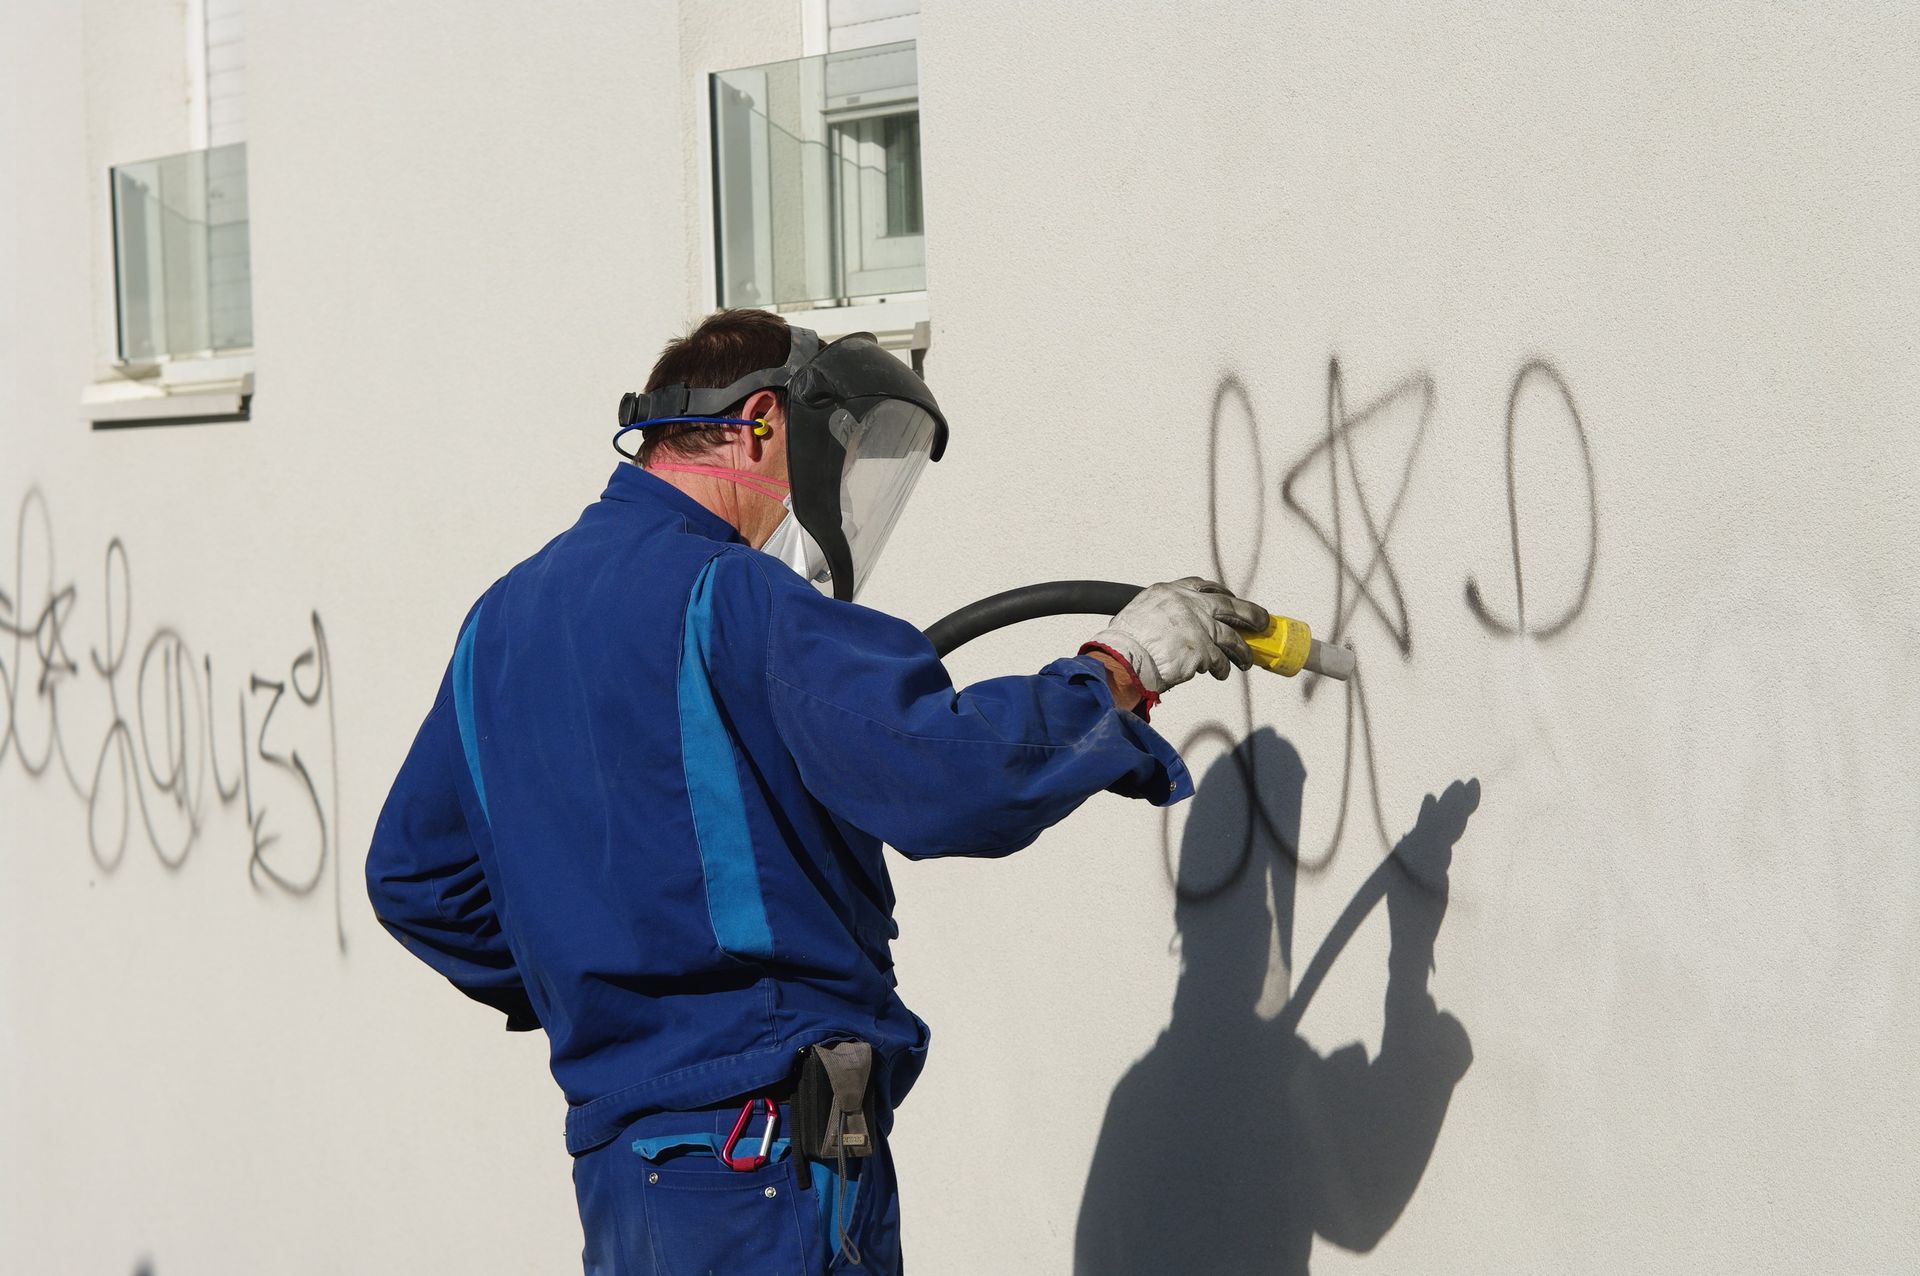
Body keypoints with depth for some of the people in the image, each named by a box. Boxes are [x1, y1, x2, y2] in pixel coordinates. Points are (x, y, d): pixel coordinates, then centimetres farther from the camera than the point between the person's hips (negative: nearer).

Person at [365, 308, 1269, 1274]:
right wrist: (1119, 670, -12)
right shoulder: (731, 596, -13)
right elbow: (939, 774, -26)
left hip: (615, 1160, 9)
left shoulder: (503, 616, 14)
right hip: (769, 1163, -9)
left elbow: (414, 876, 21)